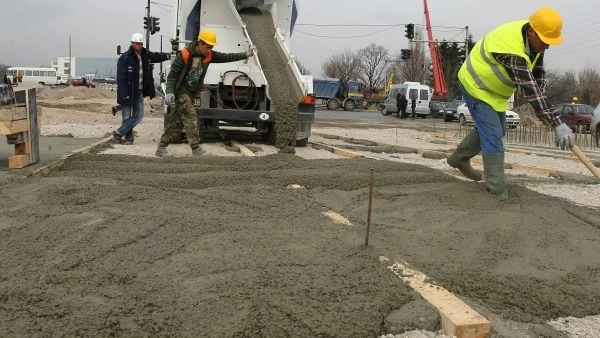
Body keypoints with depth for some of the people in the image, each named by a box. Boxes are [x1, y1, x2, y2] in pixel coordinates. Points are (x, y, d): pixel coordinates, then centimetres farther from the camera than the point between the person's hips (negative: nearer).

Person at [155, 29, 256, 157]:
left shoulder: (208, 55, -2)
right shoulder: (184, 55, -19)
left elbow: (226, 57, -3)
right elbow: (172, 75, -15)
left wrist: (245, 55, -11)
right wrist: (169, 92, -24)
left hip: (191, 93, 7)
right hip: (181, 92, -7)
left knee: (176, 122, 10)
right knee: (191, 119, -13)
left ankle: (161, 147, 20)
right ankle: (196, 151, -11)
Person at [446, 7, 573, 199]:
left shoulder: (533, 39, -8)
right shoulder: (512, 49, -37)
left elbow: (539, 74, 3)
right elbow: (529, 90, -41)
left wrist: (540, 107, -14)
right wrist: (558, 125, -42)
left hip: (492, 87, 10)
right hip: (476, 85, -10)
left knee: (497, 130, 19)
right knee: (492, 136, -13)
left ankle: (459, 158, 35)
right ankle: (497, 190, -9)